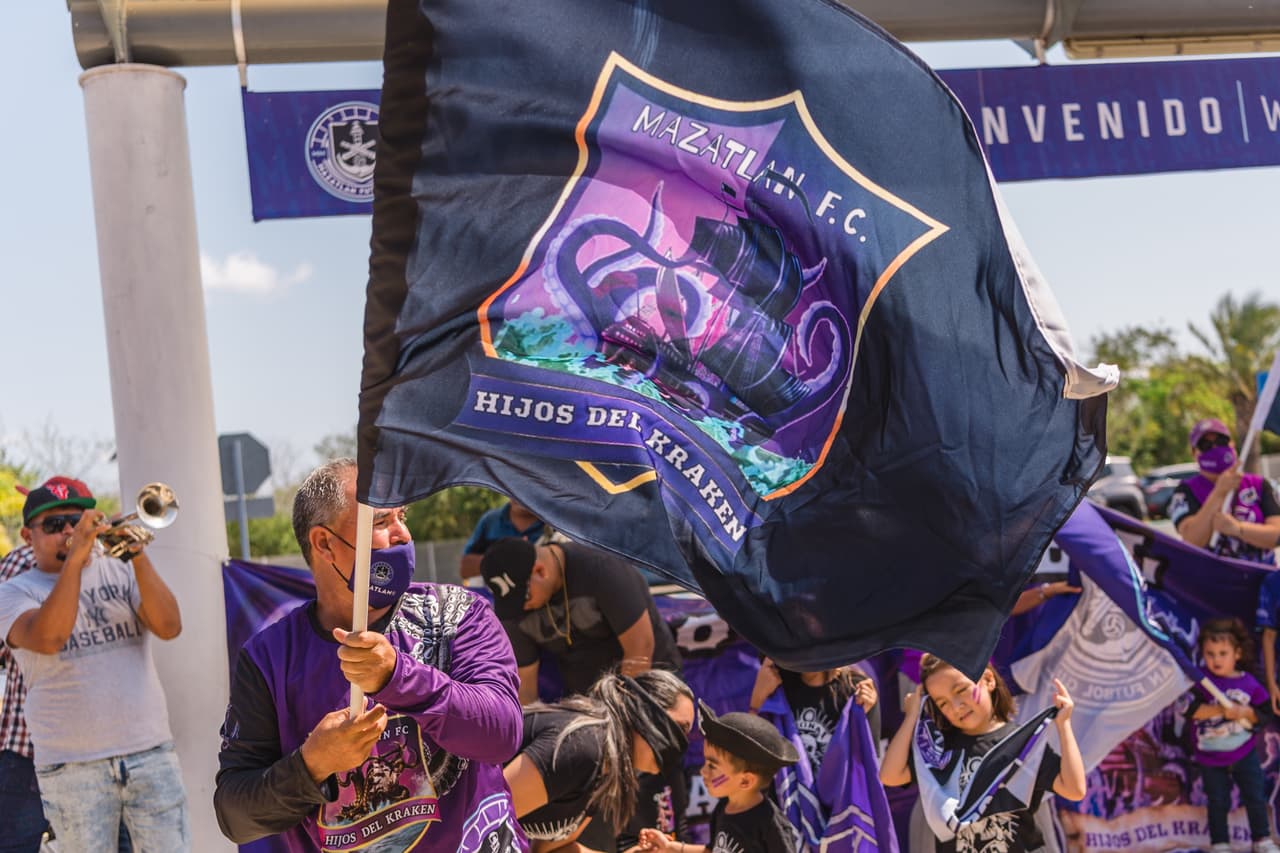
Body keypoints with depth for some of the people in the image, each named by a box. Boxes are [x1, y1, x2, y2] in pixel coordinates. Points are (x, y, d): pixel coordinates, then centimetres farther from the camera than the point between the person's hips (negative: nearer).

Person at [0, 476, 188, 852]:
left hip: (151, 753, 2)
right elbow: (48, 638, -19)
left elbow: (169, 627, -7)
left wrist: (139, 558, -17)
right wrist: (74, 558, -21)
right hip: (72, 766, -2)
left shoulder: (120, 570, 9)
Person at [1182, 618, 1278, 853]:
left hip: (1245, 753, 1)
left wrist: (1243, 712, -25)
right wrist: (1218, 710, -32)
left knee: (1255, 798, 10)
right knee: (1217, 802, 10)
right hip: (1211, 755, -1)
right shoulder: (1202, 682, -12)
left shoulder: (1249, 684, -8)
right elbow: (1189, 708, -24)